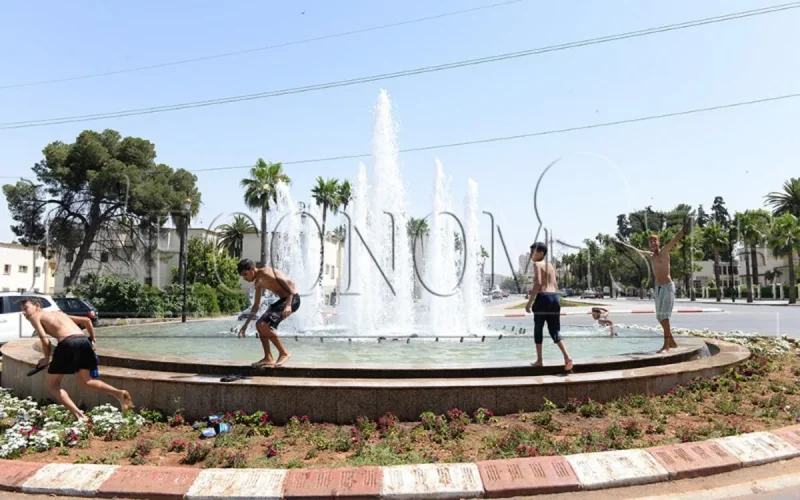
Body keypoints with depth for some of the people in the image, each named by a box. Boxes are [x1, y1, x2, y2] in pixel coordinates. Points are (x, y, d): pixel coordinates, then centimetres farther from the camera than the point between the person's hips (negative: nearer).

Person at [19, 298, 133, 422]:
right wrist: (93, 339, 40)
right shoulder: (59, 313, 35)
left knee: (51, 384, 11)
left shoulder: (35, 316, 16)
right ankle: (119, 393, -8)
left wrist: (46, 358, 13)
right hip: (84, 341, 6)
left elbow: (44, 338, 1)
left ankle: (79, 415, -7)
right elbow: (87, 320, 33)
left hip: (68, 343, -6)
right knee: (85, 382, 17)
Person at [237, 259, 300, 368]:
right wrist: (245, 325, 24)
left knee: (264, 325, -17)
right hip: (283, 300, 10)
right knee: (259, 325, 10)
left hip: (292, 299, -10)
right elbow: (256, 306, 24)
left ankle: (284, 353, -5)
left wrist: (288, 305, -33)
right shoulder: (258, 282, 14)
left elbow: (290, 283, -24)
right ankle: (268, 358, 14)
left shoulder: (266, 273, -16)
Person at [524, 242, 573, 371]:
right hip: (555, 297, 7)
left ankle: (539, 360, 12)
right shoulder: (550, 265, 19)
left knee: (538, 329, 7)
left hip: (543, 298, -7)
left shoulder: (537, 264, -5)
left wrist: (529, 302, -14)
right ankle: (567, 356, -11)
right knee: (555, 330, 7)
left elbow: (538, 284, -17)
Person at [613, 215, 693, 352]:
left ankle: (666, 345, -15)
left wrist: (683, 228, -39)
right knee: (660, 317, 9)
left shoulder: (664, 251, -6)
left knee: (664, 315, -15)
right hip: (657, 288, 7)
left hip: (668, 287, -7)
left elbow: (675, 240, -22)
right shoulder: (650, 255, 12)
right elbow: (636, 250, 29)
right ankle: (671, 342, 23)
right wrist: (622, 244, 37)